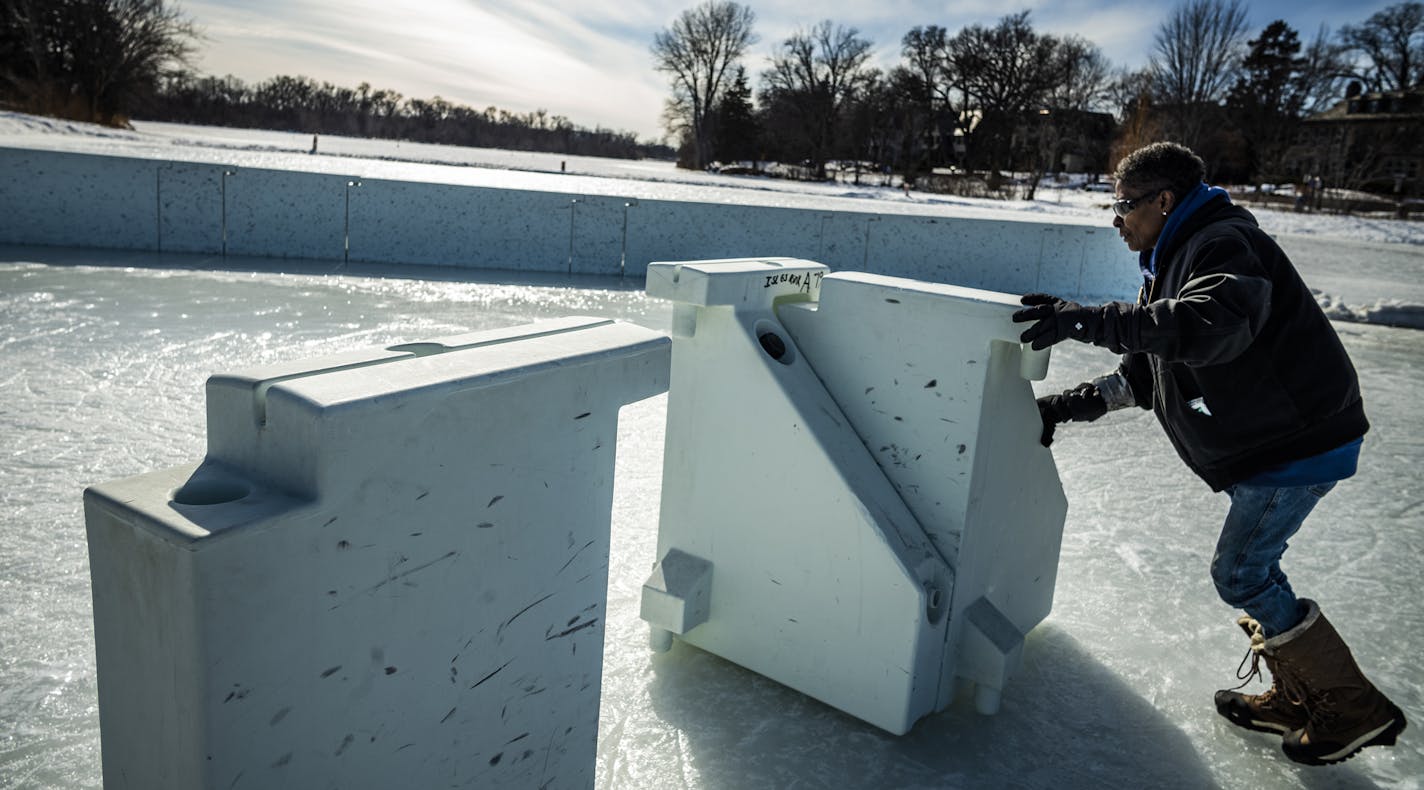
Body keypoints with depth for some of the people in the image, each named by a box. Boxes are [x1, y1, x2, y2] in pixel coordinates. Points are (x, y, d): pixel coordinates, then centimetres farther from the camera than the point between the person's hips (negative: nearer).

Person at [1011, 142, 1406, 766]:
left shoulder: (1224, 244, -20)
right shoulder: (1176, 260, 14)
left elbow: (1216, 322, -43)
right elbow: (1147, 372, 13)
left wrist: (1090, 321, -44)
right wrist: (1076, 403, 2)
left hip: (1299, 442, -10)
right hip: (1269, 440, 11)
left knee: (1240, 574, -4)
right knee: (1251, 567, 17)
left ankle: (1354, 709, 12)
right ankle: (1297, 699, 32)